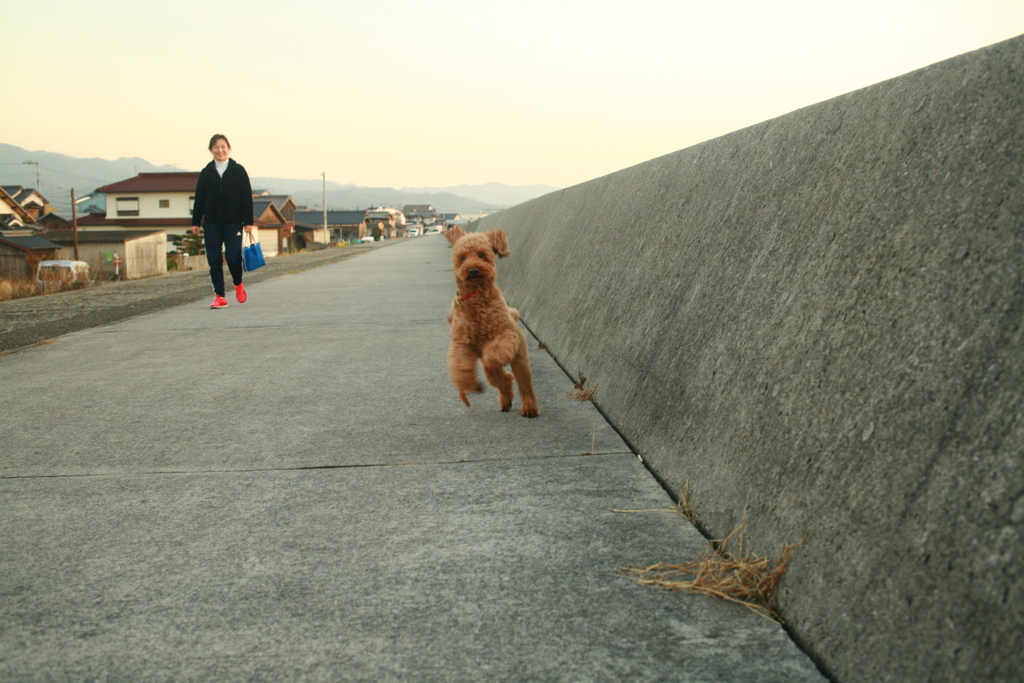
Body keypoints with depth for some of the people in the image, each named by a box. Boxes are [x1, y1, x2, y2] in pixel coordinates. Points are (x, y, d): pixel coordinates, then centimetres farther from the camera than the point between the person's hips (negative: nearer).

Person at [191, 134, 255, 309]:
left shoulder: (238, 170, 2)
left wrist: (248, 222, -6)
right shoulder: (206, 173, 8)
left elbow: (247, 197, 0)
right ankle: (219, 296, 4)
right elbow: (199, 199, 11)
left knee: (232, 257, -10)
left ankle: (238, 284, 19)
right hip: (211, 224, 3)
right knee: (214, 261, -1)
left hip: (233, 222, -2)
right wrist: (195, 222, 8)